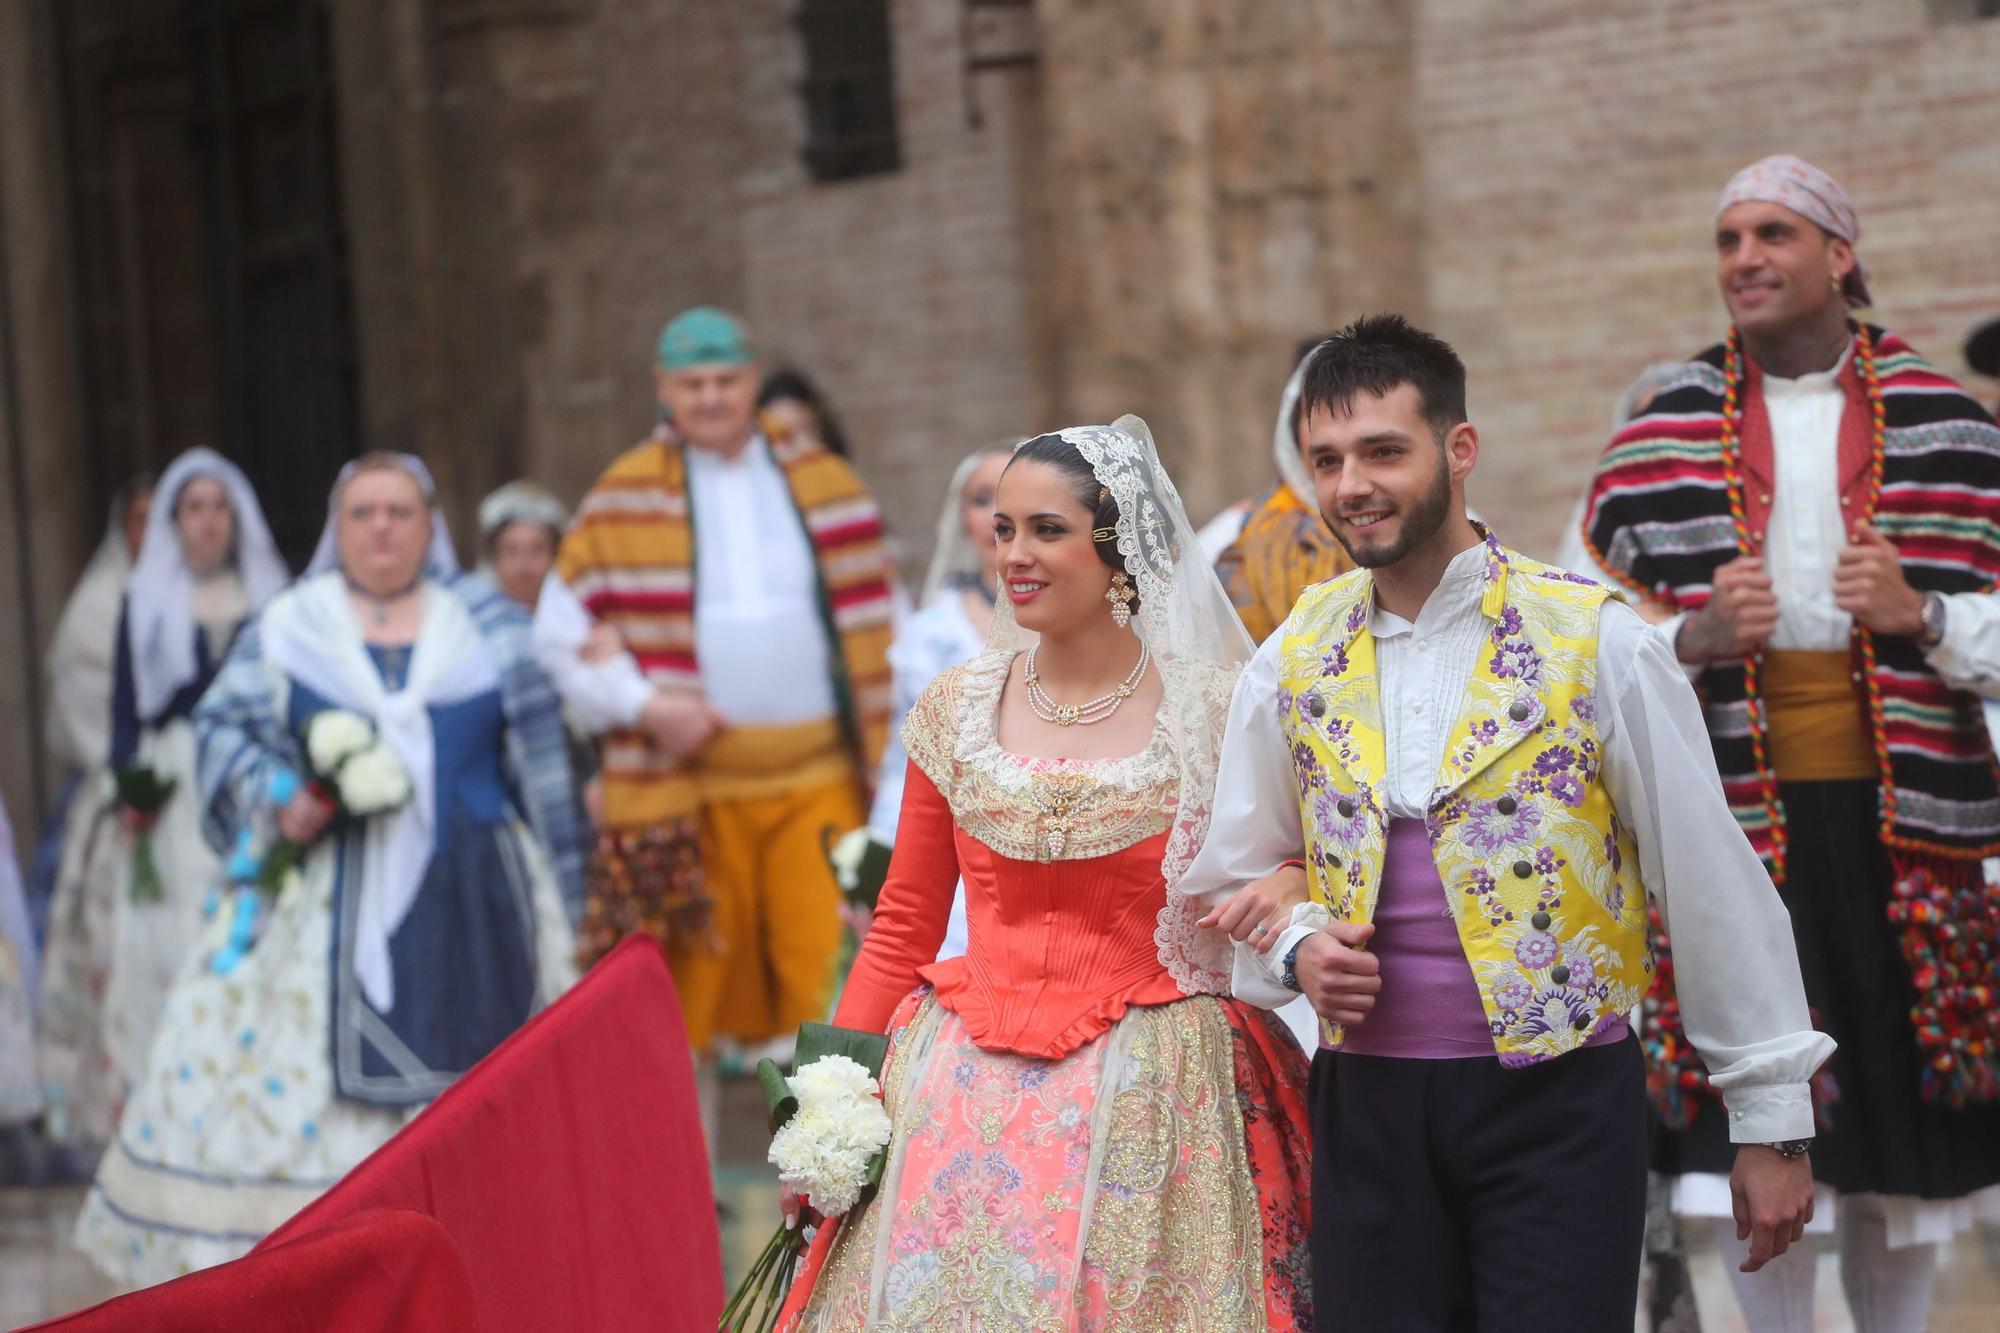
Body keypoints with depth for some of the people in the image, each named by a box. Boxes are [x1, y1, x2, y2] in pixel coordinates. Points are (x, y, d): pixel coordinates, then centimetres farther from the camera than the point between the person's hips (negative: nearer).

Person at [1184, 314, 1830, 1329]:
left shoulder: (1595, 641, -7)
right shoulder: (1292, 664, 5)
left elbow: (1710, 882, -4)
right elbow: (1237, 872, 16)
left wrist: (1771, 1122, -2)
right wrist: (1299, 949, -7)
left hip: (1559, 1101, -3)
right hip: (1368, 1103, 3)